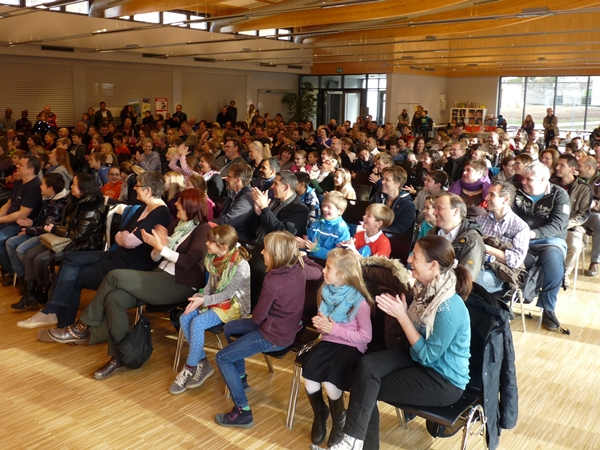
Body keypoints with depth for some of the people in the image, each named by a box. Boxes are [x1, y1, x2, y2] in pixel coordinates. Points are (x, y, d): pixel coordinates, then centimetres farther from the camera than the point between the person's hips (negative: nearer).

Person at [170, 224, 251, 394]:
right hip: (217, 300, 8)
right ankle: (202, 363, -3)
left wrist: (203, 300, -26)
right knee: (184, 319, -12)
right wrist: (199, 298, -11)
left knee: (197, 323, -25)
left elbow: (227, 294, -20)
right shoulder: (214, 258, -1)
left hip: (234, 304, -8)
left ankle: (190, 368, -7)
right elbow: (210, 285, 6)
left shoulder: (241, 265, -24)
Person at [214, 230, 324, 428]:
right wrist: (302, 255, 17)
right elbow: (319, 272, 14)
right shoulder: (300, 268, -10)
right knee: (229, 328, 25)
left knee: (222, 358, 1)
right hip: (287, 327, 9)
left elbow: (257, 316, -17)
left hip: (274, 336, -9)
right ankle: (240, 377, 37)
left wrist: (256, 313, 5)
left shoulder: (272, 281, -30)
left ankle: (243, 412, 2)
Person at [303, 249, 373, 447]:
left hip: (351, 347, -5)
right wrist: (320, 324, -8)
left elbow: (366, 336, -13)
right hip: (328, 342, 5)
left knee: (330, 382, -26)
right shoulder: (326, 292, 2)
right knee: (308, 375, -19)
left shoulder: (360, 302, -16)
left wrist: (335, 329, -19)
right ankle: (319, 413, 12)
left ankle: (339, 420, 7)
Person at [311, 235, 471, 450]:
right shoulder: (429, 287, -4)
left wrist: (401, 316, -22)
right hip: (421, 357, 8)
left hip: (445, 380, -8)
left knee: (368, 387, -16)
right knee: (366, 365, -14)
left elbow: (428, 355, -21)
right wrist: (400, 313, -12)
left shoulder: (449, 308, -30)